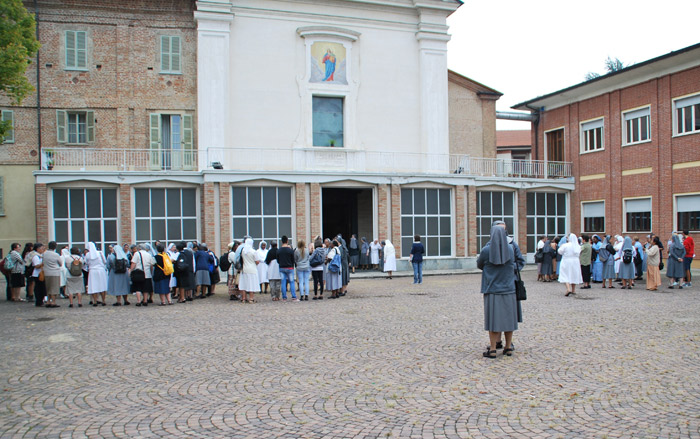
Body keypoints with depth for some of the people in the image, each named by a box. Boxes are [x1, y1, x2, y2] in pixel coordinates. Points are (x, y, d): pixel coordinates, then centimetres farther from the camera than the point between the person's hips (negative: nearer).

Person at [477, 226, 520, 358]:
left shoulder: (486, 250, -11)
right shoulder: (510, 249, -3)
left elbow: (479, 264, 5)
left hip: (492, 290, -2)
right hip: (508, 289, 2)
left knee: (493, 318, 2)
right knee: (508, 317, 11)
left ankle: (492, 350, 4)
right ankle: (508, 347, 18)